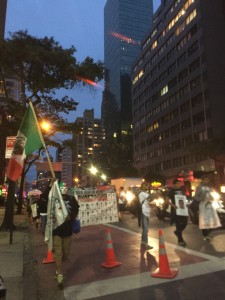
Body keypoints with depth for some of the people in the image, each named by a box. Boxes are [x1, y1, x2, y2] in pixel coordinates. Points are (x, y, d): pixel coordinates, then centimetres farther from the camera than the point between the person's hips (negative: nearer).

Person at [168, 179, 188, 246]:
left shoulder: (181, 190, 14)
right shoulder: (171, 191, -4)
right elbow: (168, 200, -10)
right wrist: (173, 205, -25)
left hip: (182, 208, 6)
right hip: (176, 209, -6)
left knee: (185, 222, 3)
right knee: (178, 224, -3)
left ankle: (177, 232, 30)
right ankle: (180, 240, 6)